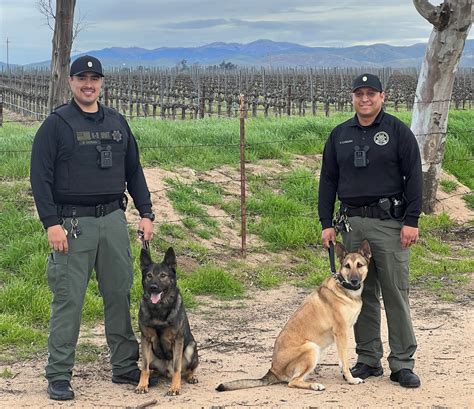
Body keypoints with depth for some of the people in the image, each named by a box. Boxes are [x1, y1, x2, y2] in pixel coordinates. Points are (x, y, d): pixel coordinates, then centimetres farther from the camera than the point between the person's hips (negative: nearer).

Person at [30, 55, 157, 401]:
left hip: (114, 219, 5)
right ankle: (59, 375, 5)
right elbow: (40, 176, -7)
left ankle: (125, 366, 21)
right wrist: (51, 223, -14)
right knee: (68, 299, -3)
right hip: (72, 223, -5)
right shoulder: (57, 124, -3)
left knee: (120, 294, 9)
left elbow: (134, 171, 18)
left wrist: (146, 213, 11)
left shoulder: (117, 122, 13)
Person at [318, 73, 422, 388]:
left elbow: (414, 177, -2)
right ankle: (368, 359, 16)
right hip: (352, 223, 4)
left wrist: (411, 221, -8)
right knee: (362, 294, 7)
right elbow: (328, 181, 14)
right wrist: (327, 223, 8)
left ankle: (402, 364, 2)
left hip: (389, 223, -4)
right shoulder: (339, 135, 12)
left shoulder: (398, 131, 1)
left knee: (396, 293, -4)